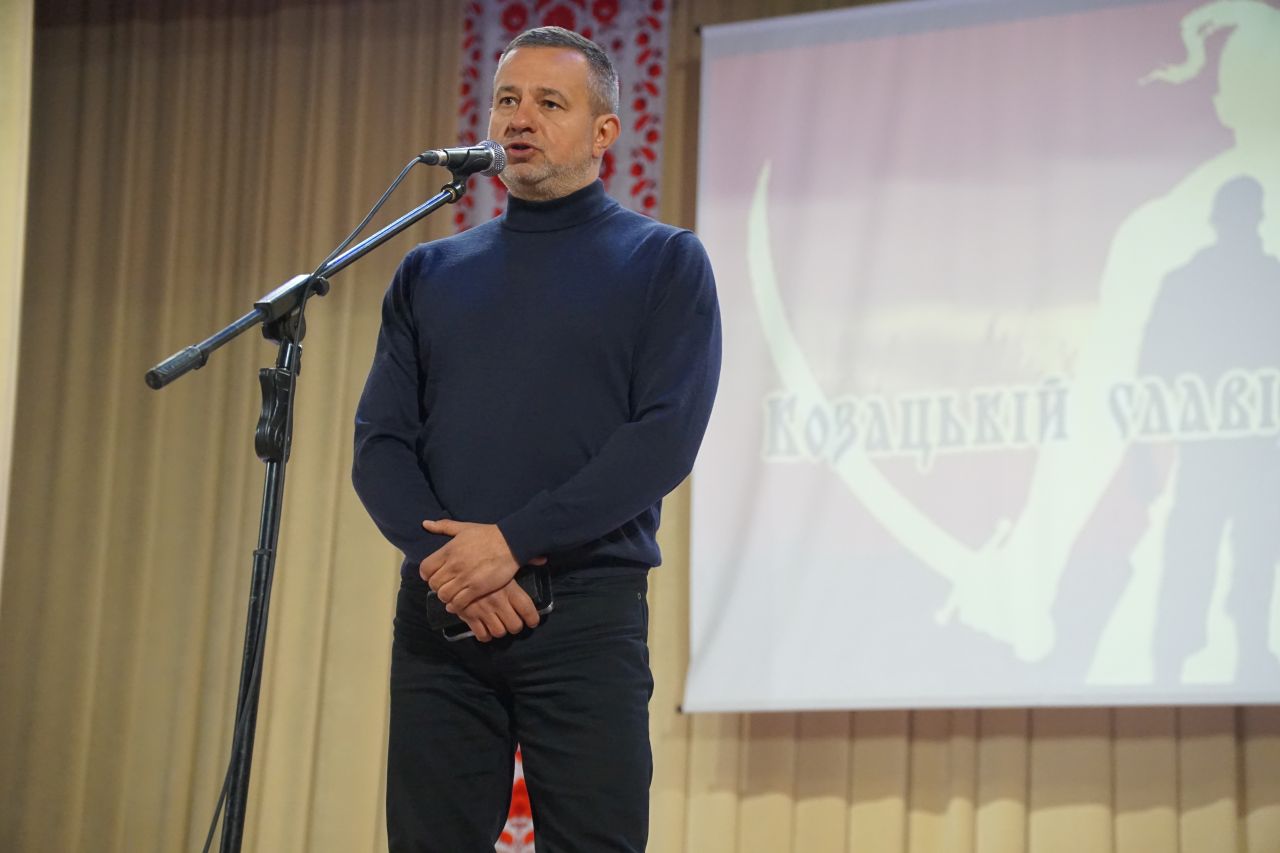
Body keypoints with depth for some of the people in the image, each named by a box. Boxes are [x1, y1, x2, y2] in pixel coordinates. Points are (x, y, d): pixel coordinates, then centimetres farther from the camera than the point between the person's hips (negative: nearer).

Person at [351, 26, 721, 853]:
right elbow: (379, 443, 8)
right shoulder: (430, 273, 16)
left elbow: (665, 439, -7)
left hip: (586, 612, -3)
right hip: (439, 614, 3)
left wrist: (513, 541, -15)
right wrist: (445, 561, -11)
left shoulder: (664, 262, 5)